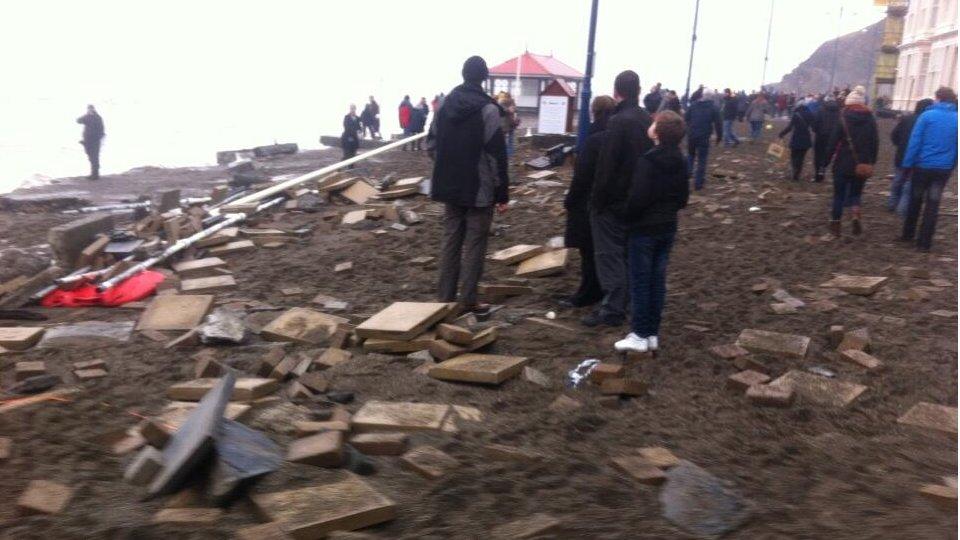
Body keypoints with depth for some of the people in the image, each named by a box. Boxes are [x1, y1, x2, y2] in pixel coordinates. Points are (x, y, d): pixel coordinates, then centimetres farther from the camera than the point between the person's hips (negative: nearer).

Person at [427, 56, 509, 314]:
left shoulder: (445, 104, 6)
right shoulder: (487, 109, -14)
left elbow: (431, 143, 12)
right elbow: (496, 155, -16)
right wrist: (502, 193, -11)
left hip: (450, 186, 6)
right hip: (479, 189, -6)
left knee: (450, 240, 13)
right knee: (475, 244, 2)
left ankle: (445, 296, 17)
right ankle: (468, 299, 4)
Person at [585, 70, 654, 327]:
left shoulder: (618, 122, -19)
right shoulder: (647, 121, 8)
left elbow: (606, 166, -20)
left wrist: (597, 200, -13)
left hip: (613, 200, -8)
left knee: (609, 254, -3)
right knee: (627, 252, 17)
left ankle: (612, 309, -1)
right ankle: (621, 302, 27)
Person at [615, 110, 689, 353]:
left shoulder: (647, 162, -19)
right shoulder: (681, 162, 5)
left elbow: (638, 198, -21)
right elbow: (683, 198, 10)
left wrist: (628, 217, -5)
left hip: (644, 229, -7)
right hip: (668, 228, 7)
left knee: (640, 281, 1)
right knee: (658, 280, 11)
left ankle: (640, 335, 5)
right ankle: (653, 333, 17)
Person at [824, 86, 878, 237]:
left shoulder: (843, 118, -7)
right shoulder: (871, 119, 4)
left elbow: (833, 141, -10)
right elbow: (875, 143, 5)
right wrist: (872, 162, 11)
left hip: (843, 163, -3)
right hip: (862, 165, 3)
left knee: (839, 194, 7)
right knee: (855, 193, 15)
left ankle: (835, 225, 10)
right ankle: (855, 215, -12)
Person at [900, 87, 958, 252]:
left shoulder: (927, 116, -8)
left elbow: (915, 142, -11)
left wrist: (907, 164, -7)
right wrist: (952, 165, 14)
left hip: (923, 166, -2)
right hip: (944, 169, 2)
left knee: (915, 201, 14)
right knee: (933, 205, 6)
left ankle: (908, 235, 24)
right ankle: (924, 242, 7)